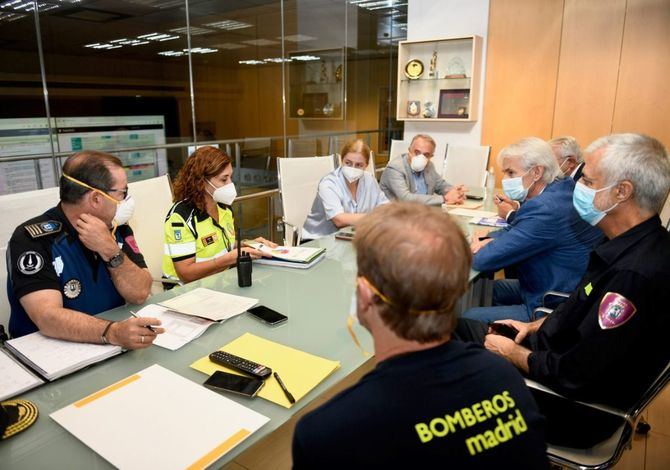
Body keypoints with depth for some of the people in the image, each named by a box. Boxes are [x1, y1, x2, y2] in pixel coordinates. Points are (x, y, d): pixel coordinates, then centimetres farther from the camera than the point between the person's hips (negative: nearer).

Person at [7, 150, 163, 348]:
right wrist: (113, 332, -39)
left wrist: (111, 251, -19)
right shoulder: (32, 239, -13)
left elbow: (140, 294, -6)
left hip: (112, 351, 5)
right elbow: (47, 317, -24)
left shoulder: (117, 229, 1)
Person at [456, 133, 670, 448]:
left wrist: (513, 353, -15)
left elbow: (573, 377, -30)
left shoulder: (636, 275, -34)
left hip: (574, 410, -9)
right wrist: (534, 327, 6)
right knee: (458, 326, 12)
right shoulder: (632, 247, -2)